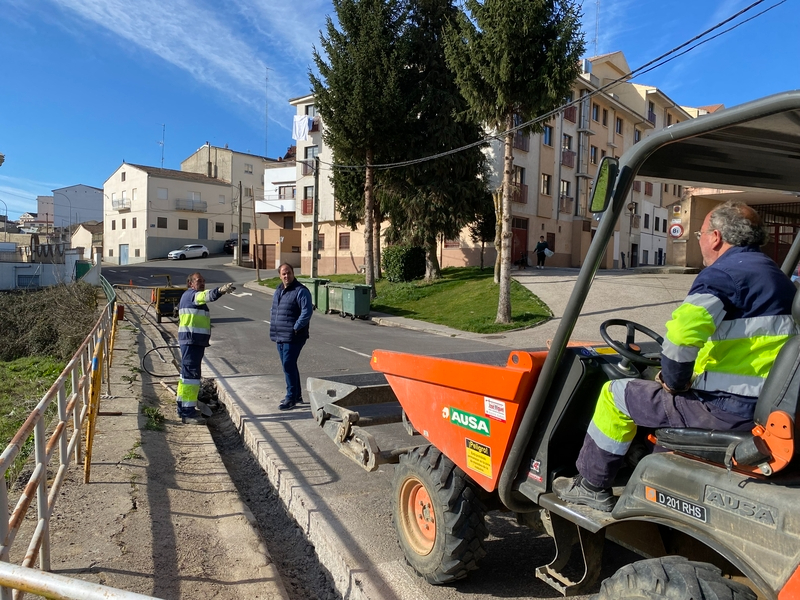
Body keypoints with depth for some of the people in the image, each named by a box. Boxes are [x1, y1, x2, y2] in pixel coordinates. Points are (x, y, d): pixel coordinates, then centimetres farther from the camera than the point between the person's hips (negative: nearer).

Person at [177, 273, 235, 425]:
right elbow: (206, 296, -31)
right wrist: (220, 290, -48)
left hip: (194, 341, 11)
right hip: (191, 340, -11)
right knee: (191, 374, -12)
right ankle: (188, 412, -12)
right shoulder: (191, 294, -9)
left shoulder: (188, 297, 24)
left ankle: (183, 408, 29)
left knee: (186, 373, 17)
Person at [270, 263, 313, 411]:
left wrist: (295, 328, -19)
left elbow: (307, 312, -19)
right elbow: (273, 310, 25)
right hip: (280, 337, 9)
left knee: (288, 366, -8)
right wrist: (273, 327, 13)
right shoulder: (279, 291, 15)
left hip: (293, 337, -9)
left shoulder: (301, 291, -12)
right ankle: (297, 395, 27)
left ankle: (291, 398, 2)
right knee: (288, 365, 15)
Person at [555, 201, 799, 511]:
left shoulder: (723, 273, -14)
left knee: (616, 393, 2)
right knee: (672, 397, 33)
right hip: (770, 407, 10)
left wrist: (674, 381, -13)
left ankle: (592, 487, 14)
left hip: (727, 410, -10)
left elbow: (684, 328, -32)